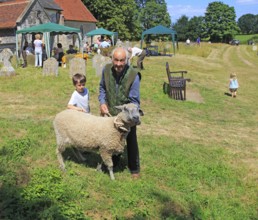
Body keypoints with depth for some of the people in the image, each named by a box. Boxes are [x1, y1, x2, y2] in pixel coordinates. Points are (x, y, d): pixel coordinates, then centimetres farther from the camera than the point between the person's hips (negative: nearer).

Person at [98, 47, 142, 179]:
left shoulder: (133, 75, -25)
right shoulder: (106, 70, -14)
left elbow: (134, 101, -21)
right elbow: (102, 87, 4)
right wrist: (102, 102, -11)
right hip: (110, 113, 4)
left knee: (131, 142, 12)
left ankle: (134, 169, 30)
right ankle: (113, 162, 46)